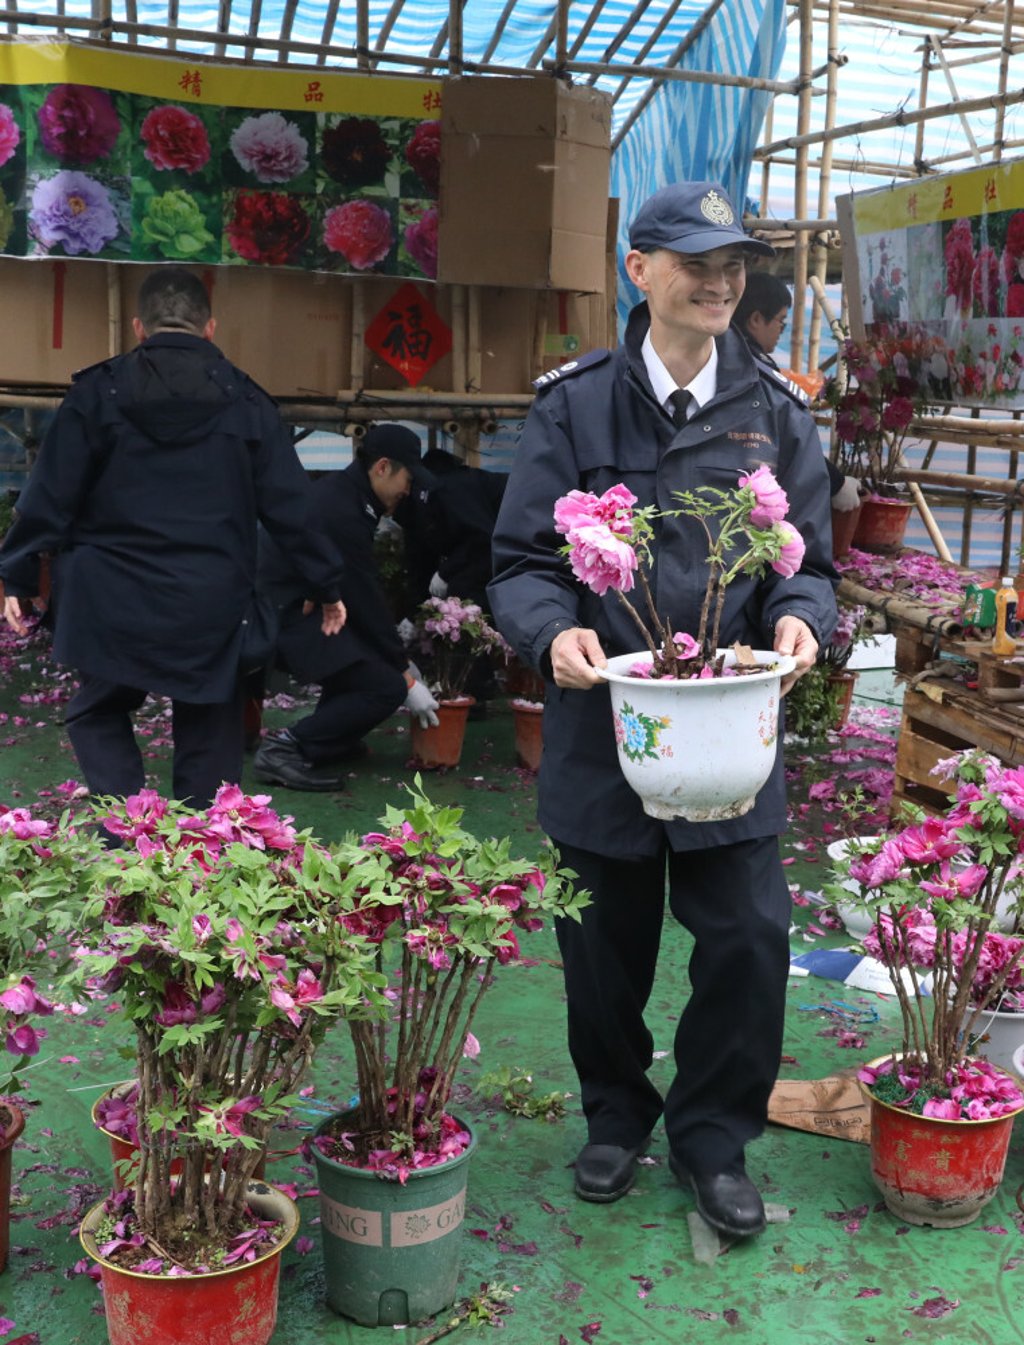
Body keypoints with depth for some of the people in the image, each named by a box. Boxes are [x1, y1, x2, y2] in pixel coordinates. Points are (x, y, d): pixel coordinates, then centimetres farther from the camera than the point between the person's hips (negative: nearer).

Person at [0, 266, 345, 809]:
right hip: (213, 609, 1)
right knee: (207, 742, 12)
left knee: (97, 716, 19)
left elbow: (49, 496, 0)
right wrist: (325, 586, 11)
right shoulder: (245, 401, 4)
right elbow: (290, 505, 3)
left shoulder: (97, 393, 1)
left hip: (114, 604, 0)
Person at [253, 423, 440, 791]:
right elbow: (366, 599, -17)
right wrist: (406, 677, -9)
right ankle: (286, 749, -13)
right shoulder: (342, 512, -21)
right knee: (386, 688, -14)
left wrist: (401, 659, 14)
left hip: (295, 604, 11)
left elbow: (364, 591, 14)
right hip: (286, 614, -11)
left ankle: (333, 735, 23)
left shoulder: (342, 491, 10)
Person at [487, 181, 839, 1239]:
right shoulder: (574, 405, 0)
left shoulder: (775, 416, 6)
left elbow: (809, 562, 9)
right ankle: (616, 1114, 38)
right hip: (601, 725, -1)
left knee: (748, 939, -1)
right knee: (606, 944, 13)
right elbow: (521, 561, -1)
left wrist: (798, 617, -14)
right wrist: (553, 633, -22)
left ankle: (712, 1135, 24)